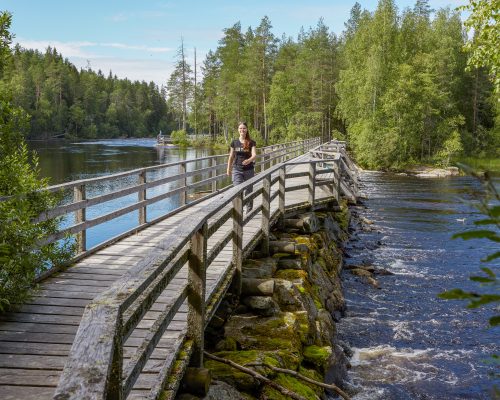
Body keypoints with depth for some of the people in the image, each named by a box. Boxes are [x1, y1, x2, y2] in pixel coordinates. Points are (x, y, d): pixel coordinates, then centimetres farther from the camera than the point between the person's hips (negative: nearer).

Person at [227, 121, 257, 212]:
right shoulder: (234, 142, 3)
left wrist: (249, 160, -37)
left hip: (249, 170, 0)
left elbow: (254, 155, -16)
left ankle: (249, 210, 24)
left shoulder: (251, 142, -2)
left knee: (248, 191, 10)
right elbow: (231, 157, 12)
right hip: (237, 170, 0)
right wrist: (228, 169, 15)